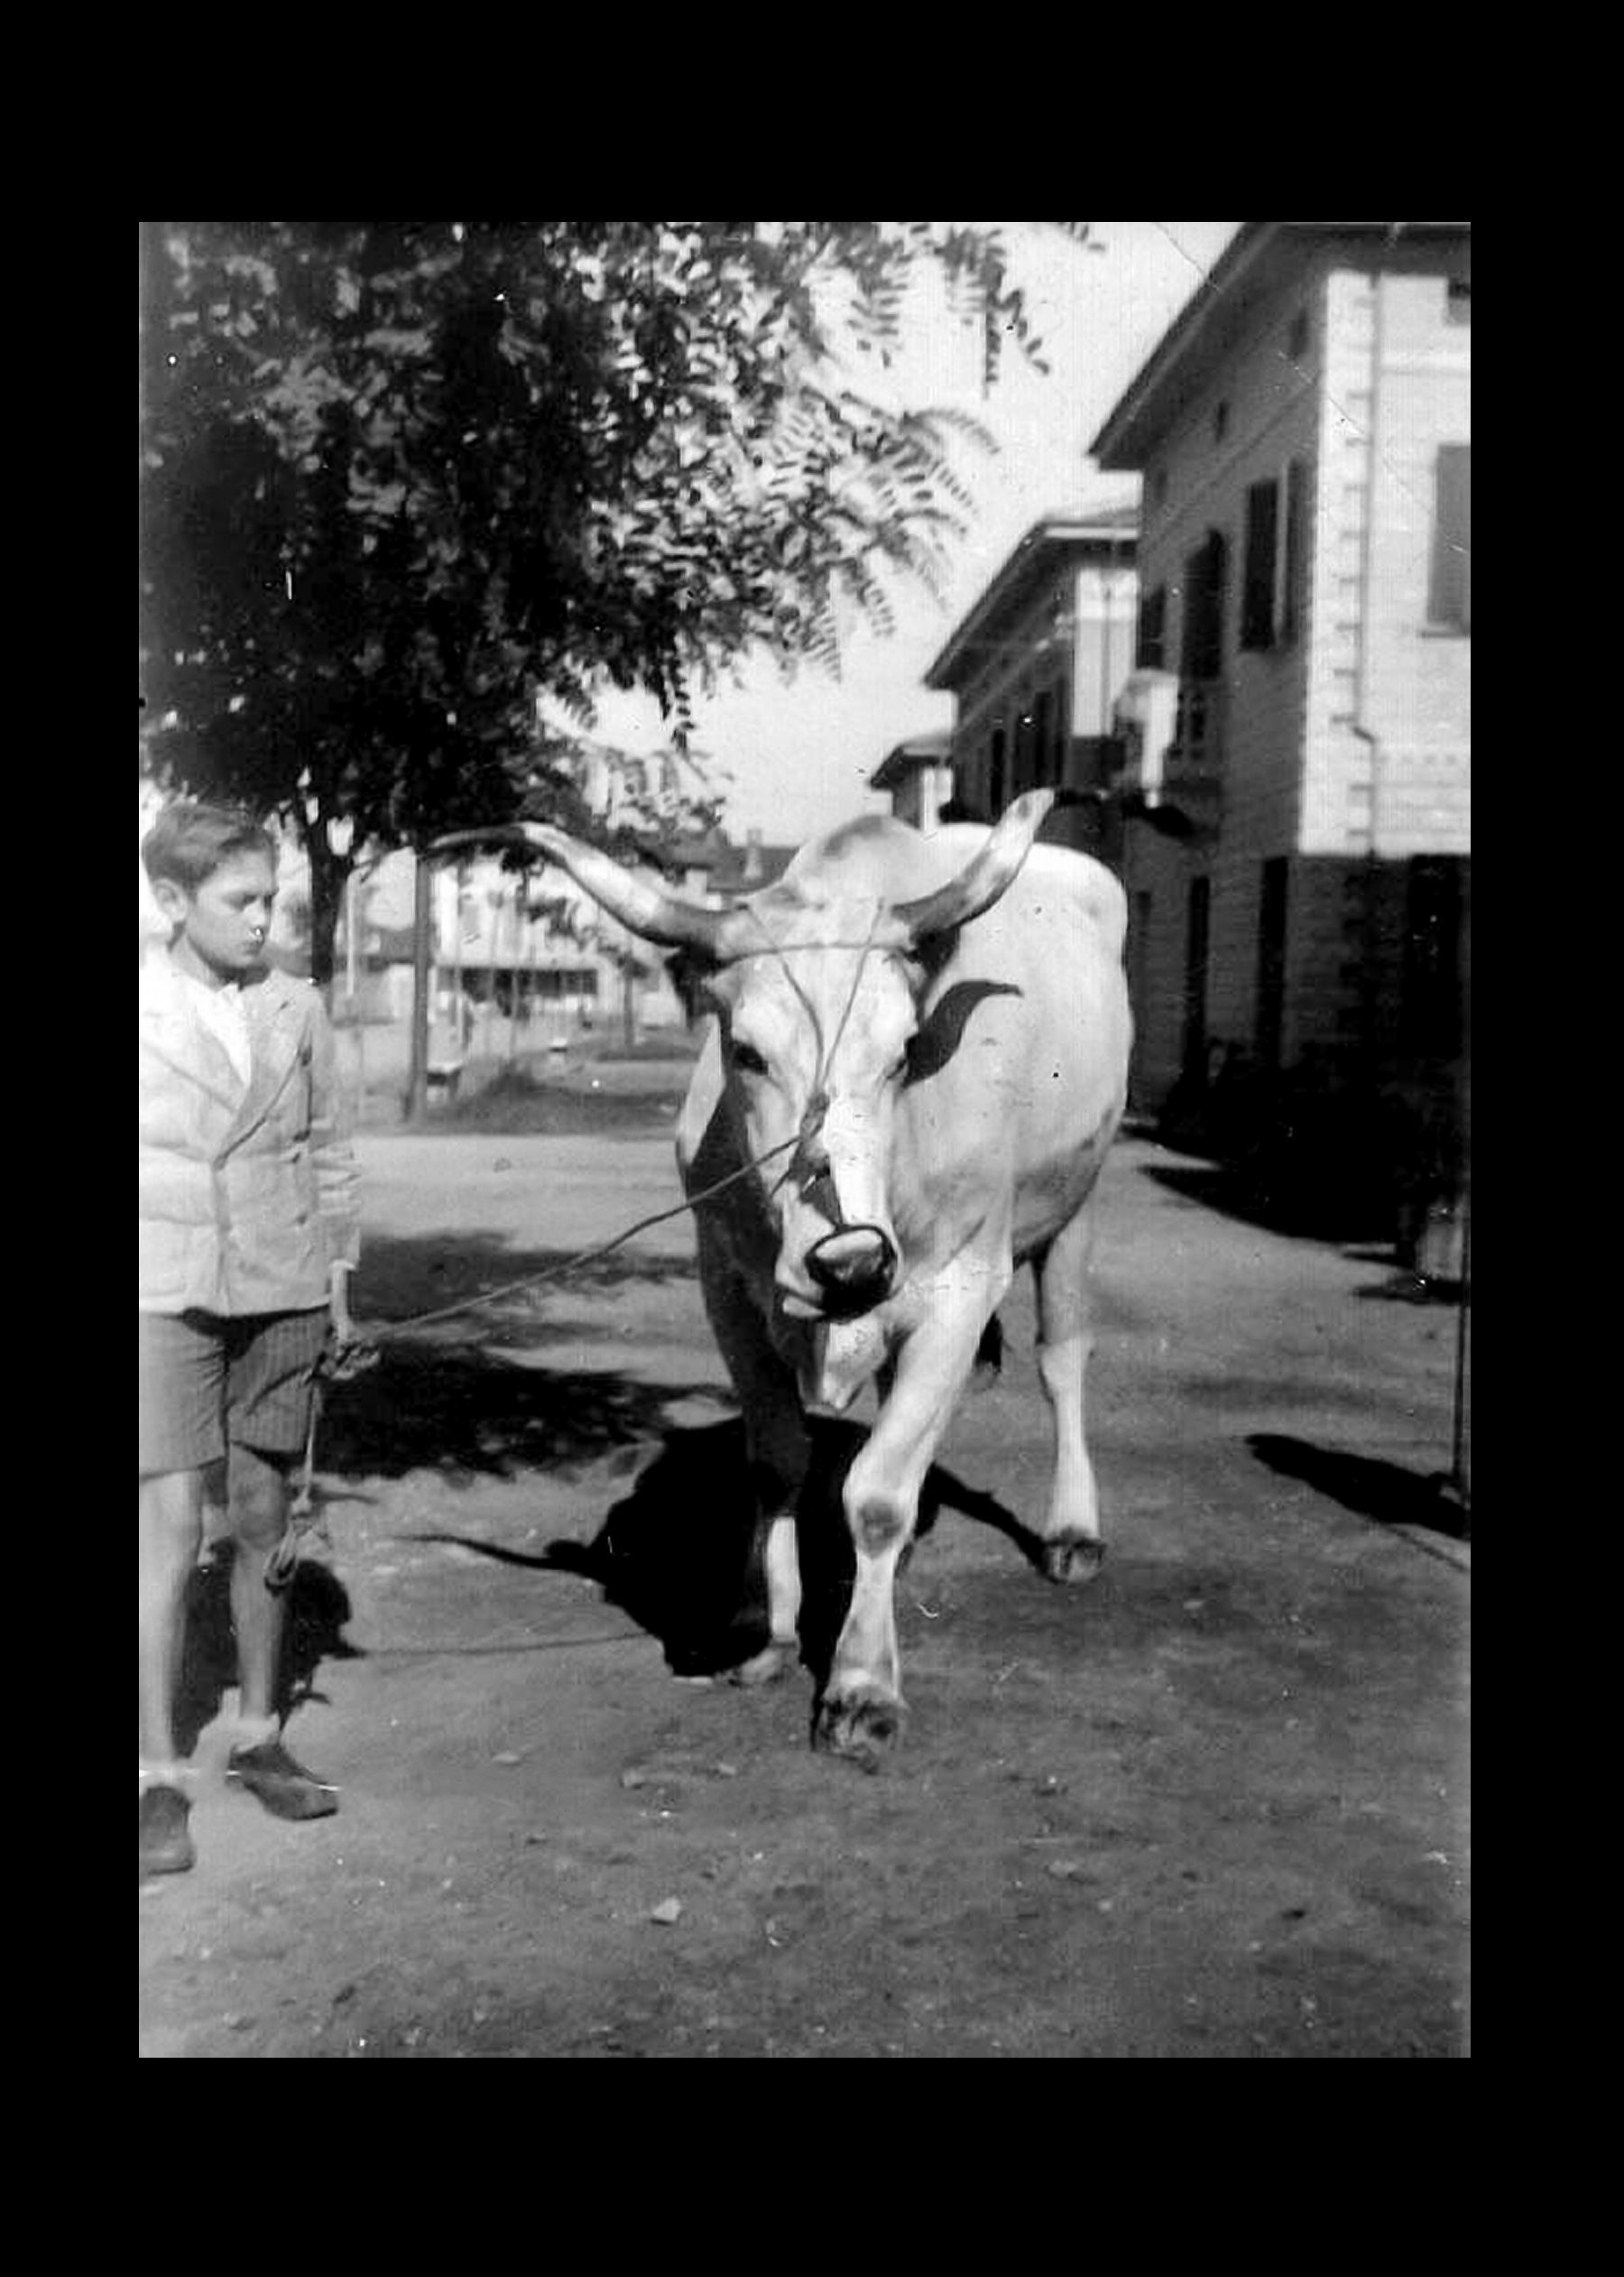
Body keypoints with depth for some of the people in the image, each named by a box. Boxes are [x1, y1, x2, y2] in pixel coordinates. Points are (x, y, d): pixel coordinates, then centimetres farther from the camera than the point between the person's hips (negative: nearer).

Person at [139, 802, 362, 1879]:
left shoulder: (298, 1006, 3)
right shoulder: (146, 1004, -4)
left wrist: (339, 1270, 8)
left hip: (282, 1296, 3)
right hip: (166, 1297, -3)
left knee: (265, 1519, 11)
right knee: (171, 1526, -4)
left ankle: (260, 1736, 26)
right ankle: (160, 1774, 6)